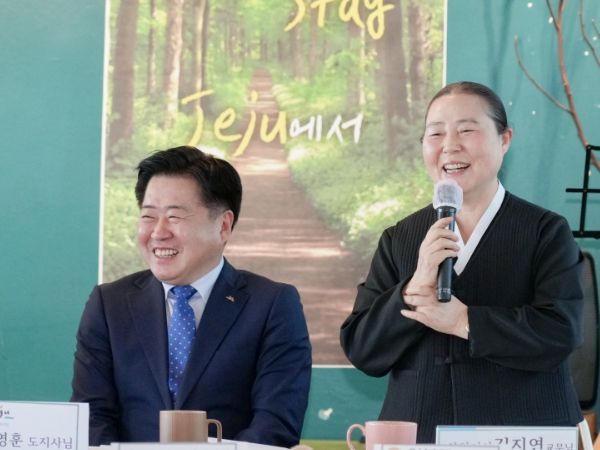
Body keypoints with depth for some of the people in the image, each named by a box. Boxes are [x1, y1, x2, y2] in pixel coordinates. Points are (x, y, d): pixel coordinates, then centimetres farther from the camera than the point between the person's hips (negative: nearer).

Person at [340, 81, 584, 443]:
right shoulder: (398, 240, 6)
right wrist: (414, 288, -15)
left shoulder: (546, 232, -1)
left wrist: (461, 321, -15)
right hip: (417, 438, 2)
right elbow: (361, 351, -1)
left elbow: (561, 333, -13)